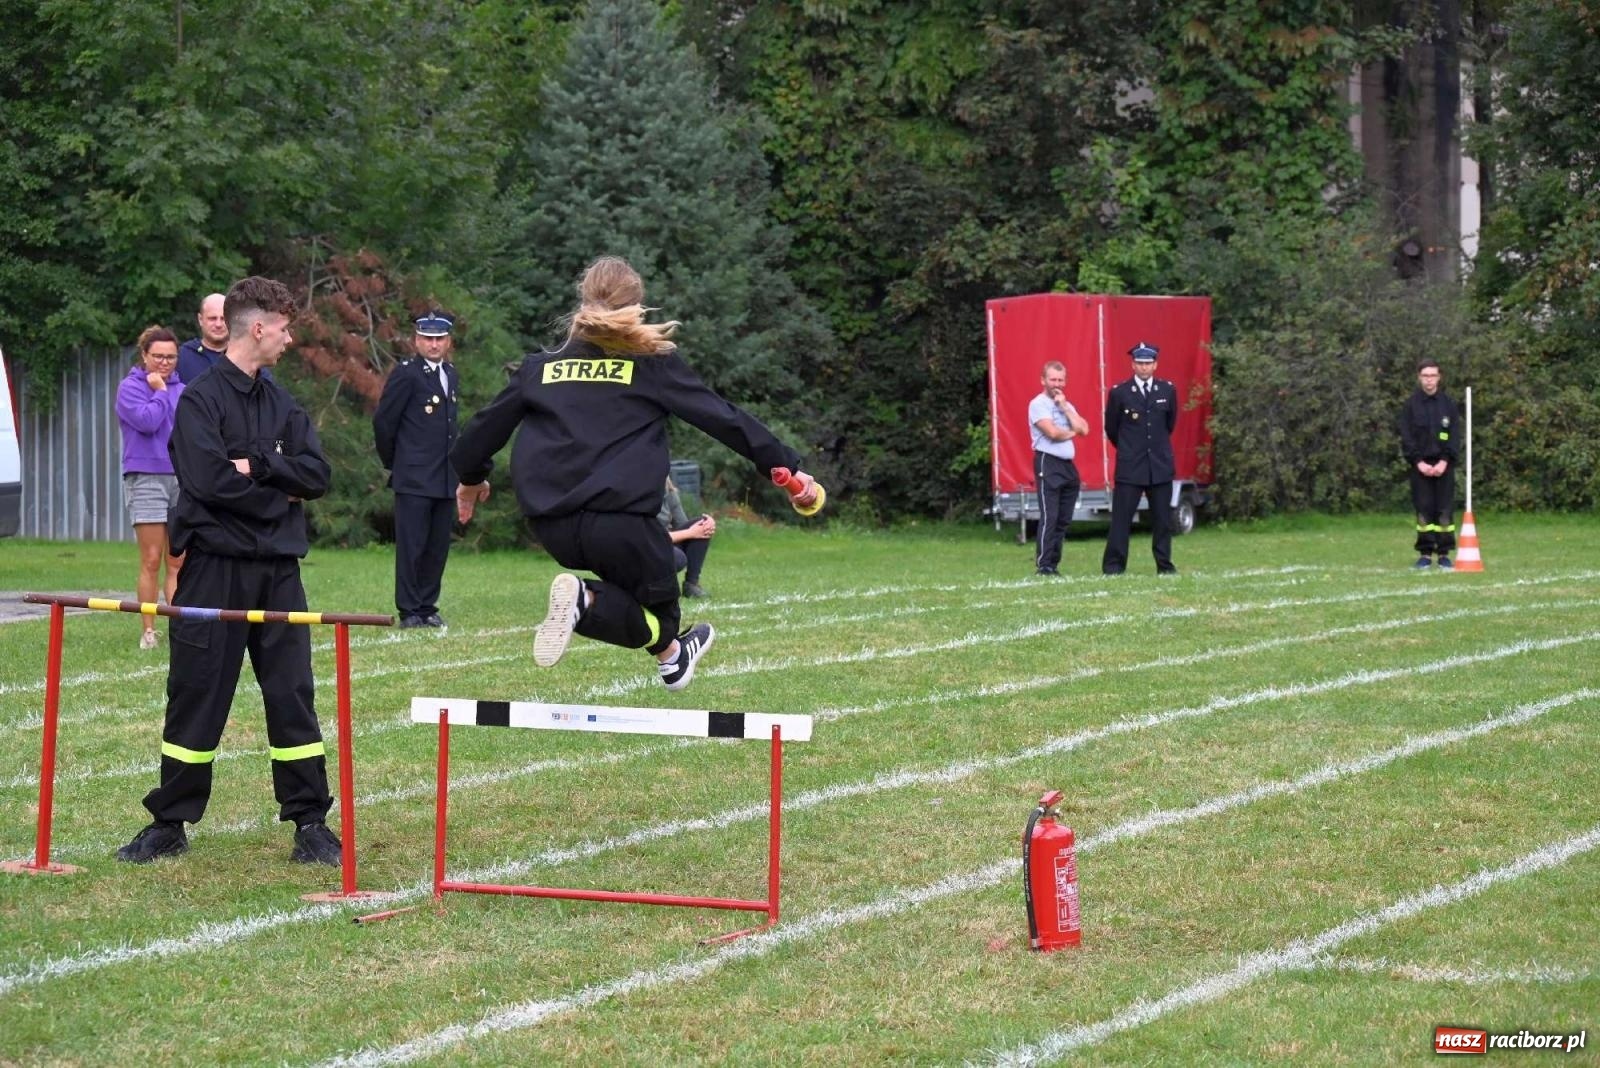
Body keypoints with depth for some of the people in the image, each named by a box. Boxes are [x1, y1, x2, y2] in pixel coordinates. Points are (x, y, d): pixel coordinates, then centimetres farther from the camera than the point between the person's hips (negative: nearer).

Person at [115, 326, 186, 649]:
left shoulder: (182, 389, 13)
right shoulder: (130, 388, -1)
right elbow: (146, 421, -18)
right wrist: (159, 391, -5)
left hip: (182, 478, 4)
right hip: (146, 477, -4)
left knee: (178, 562, 3)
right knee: (151, 560, -4)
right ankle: (148, 631, 1)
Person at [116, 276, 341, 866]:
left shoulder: (281, 404, 13)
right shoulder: (200, 400, -6)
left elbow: (316, 475, 2)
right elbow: (210, 480, -18)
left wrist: (257, 464, -12)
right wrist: (277, 490, -6)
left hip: (277, 570, 5)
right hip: (215, 567, -5)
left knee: (293, 695, 3)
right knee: (196, 697, 2)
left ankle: (310, 824, 8)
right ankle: (170, 824, 12)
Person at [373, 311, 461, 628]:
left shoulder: (451, 376, 15)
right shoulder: (407, 374, -6)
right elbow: (383, 421, -4)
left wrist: (457, 468, 17)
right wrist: (393, 463, 5)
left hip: (445, 479, 6)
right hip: (414, 480, -6)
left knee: (438, 548, 7)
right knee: (411, 546, -5)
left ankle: (428, 607, 14)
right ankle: (409, 611, -1)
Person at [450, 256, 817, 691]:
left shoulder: (542, 365, 14)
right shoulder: (653, 362, 5)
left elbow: (488, 423, 22)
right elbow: (722, 418, 4)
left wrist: (471, 476, 41)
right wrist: (785, 466, 9)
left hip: (552, 524, 5)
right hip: (619, 519, -5)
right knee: (658, 604, 8)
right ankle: (586, 600, -18)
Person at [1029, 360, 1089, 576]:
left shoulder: (1067, 405, 18)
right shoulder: (1038, 404, -5)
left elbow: (1083, 429, 4)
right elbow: (1052, 432, -17)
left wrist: (1064, 407, 0)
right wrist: (1071, 432, 2)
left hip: (1068, 465, 8)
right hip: (1048, 463, -8)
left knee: (1063, 519, 7)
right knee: (1049, 517, -11)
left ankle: (1054, 563, 11)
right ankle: (1044, 564, -11)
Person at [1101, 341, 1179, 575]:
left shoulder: (1167, 390, 5)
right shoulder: (1119, 393, -3)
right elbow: (1111, 428, 8)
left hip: (1161, 465, 3)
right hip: (1130, 467, -3)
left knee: (1163, 518, 5)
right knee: (1122, 516, -5)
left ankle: (1164, 564, 11)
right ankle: (1113, 564, -3)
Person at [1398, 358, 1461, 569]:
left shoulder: (1448, 403, 5)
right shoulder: (1411, 404, 3)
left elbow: (1454, 435, 1)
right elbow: (1406, 437, 0)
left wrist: (1445, 461, -11)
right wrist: (1419, 462, -11)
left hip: (1444, 464, 0)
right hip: (1420, 464, 0)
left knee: (1445, 510, -1)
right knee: (1423, 510, -1)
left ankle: (1444, 553, 3)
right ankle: (1425, 553, 5)